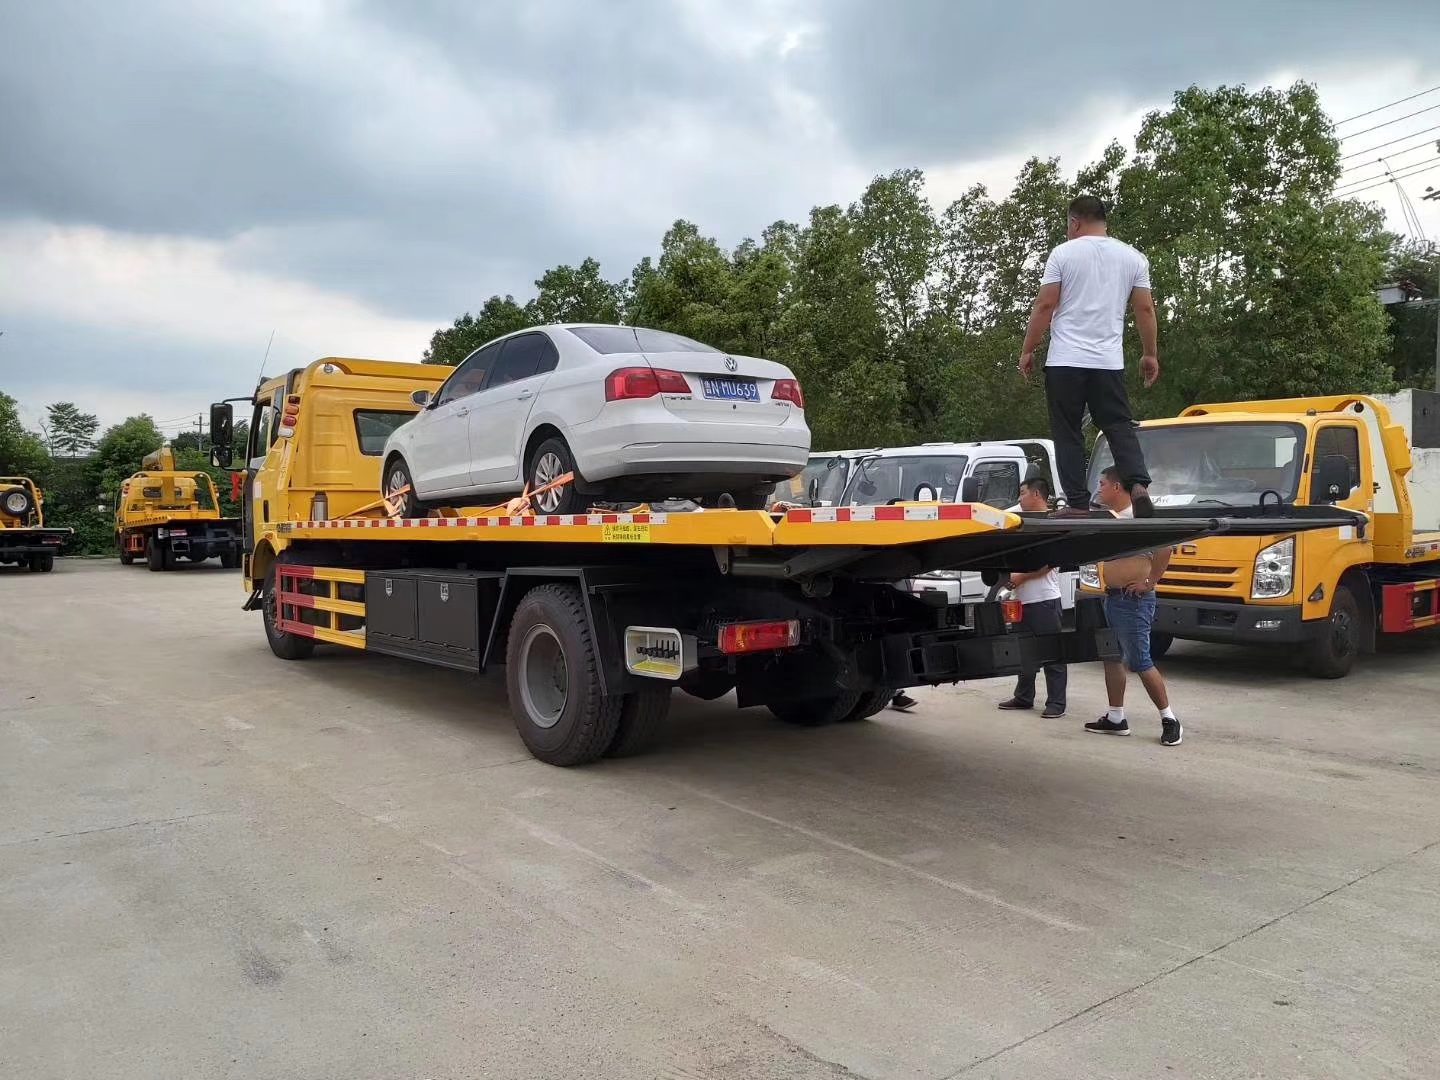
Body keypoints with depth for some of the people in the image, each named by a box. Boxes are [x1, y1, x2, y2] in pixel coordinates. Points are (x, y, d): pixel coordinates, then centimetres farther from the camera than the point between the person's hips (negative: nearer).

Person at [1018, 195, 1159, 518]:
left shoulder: (1063, 253, 0)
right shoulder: (1133, 257, 10)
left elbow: (1045, 305, -5)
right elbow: (1145, 309, 9)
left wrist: (1028, 350, 3)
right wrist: (1150, 354, 18)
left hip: (1065, 360, -3)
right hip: (1109, 361, 3)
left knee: (1068, 433, 3)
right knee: (1120, 427, 9)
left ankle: (1078, 504, 1)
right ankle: (1138, 485, -12)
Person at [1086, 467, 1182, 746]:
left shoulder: (1138, 517, -17)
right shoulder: (1109, 518, 13)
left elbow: (1164, 547, -28)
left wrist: (1150, 582, -22)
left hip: (1133, 600, -10)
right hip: (1112, 597, 10)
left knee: (1140, 663, -5)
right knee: (1112, 658, 13)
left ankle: (1170, 720, 7)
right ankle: (1116, 718, 21)